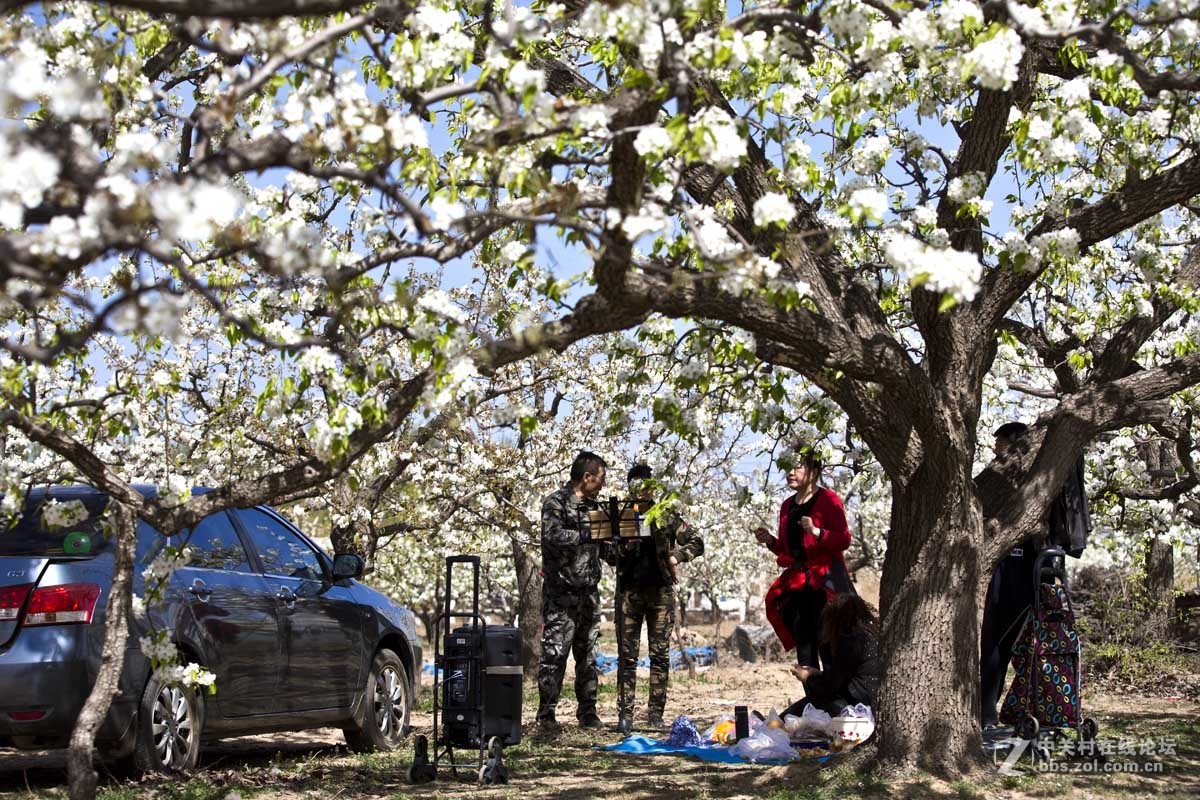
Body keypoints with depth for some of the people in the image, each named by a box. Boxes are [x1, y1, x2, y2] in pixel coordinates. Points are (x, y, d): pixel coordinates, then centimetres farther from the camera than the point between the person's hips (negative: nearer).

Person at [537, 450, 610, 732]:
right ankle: (546, 713, -2)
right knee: (554, 653, -7)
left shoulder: (591, 505, 17)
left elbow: (601, 543, 26)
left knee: (588, 654, 9)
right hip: (561, 590, -7)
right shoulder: (556, 503, -7)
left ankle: (587, 711, 15)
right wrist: (589, 534, -24)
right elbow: (553, 536, -23)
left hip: (589, 591, 7)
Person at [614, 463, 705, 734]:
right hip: (630, 591, 0)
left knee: (660, 654, 2)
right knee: (628, 655, 0)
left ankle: (656, 712, 8)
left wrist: (676, 555, -8)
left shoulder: (667, 516, 5)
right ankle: (625, 712, 2)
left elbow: (697, 542, 8)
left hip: (661, 590, 0)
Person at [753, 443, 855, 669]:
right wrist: (770, 541, 5)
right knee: (804, 651, 5)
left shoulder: (828, 499, -4)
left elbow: (844, 540, -12)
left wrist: (816, 532, -25)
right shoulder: (787, 506, 16)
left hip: (824, 581, -7)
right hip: (797, 582, 7)